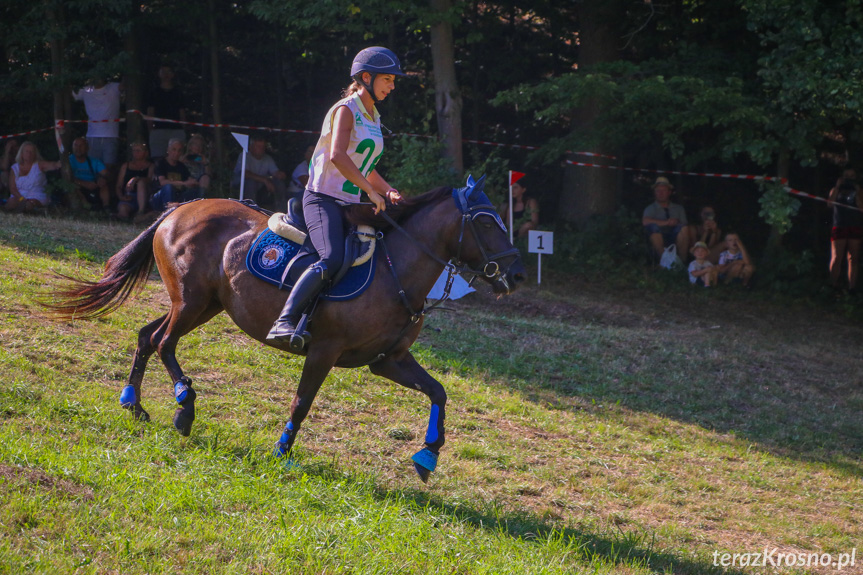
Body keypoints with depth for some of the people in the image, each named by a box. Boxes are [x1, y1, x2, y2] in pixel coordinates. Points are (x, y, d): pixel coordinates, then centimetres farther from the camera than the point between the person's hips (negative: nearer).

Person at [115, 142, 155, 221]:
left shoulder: (150, 166, 12)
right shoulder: (125, 166, 22)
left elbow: (150, 180, -9)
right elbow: (119, 186, 16)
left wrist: (136, 179, -27)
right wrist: (121, 196, -6)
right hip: (127, 197, 0)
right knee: (123, 211, -37)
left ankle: (141, 211, -35)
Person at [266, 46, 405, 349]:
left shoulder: (373, 118, 20)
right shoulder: (346, 110, -7)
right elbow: (337, 156, -23)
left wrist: (389, 191, 7)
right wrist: (371, 191, -23)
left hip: (350, 204, 9)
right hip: (323, 198, -9)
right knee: (332, 258, -31)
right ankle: (284, 323, -38)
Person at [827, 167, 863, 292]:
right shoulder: (836, 190, 14)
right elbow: (830, 203, -4)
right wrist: (837, 186, -4)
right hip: (839, 227, 0)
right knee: (836, 258, -7)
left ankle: (852, 287, -2)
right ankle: (833, 286, -2)